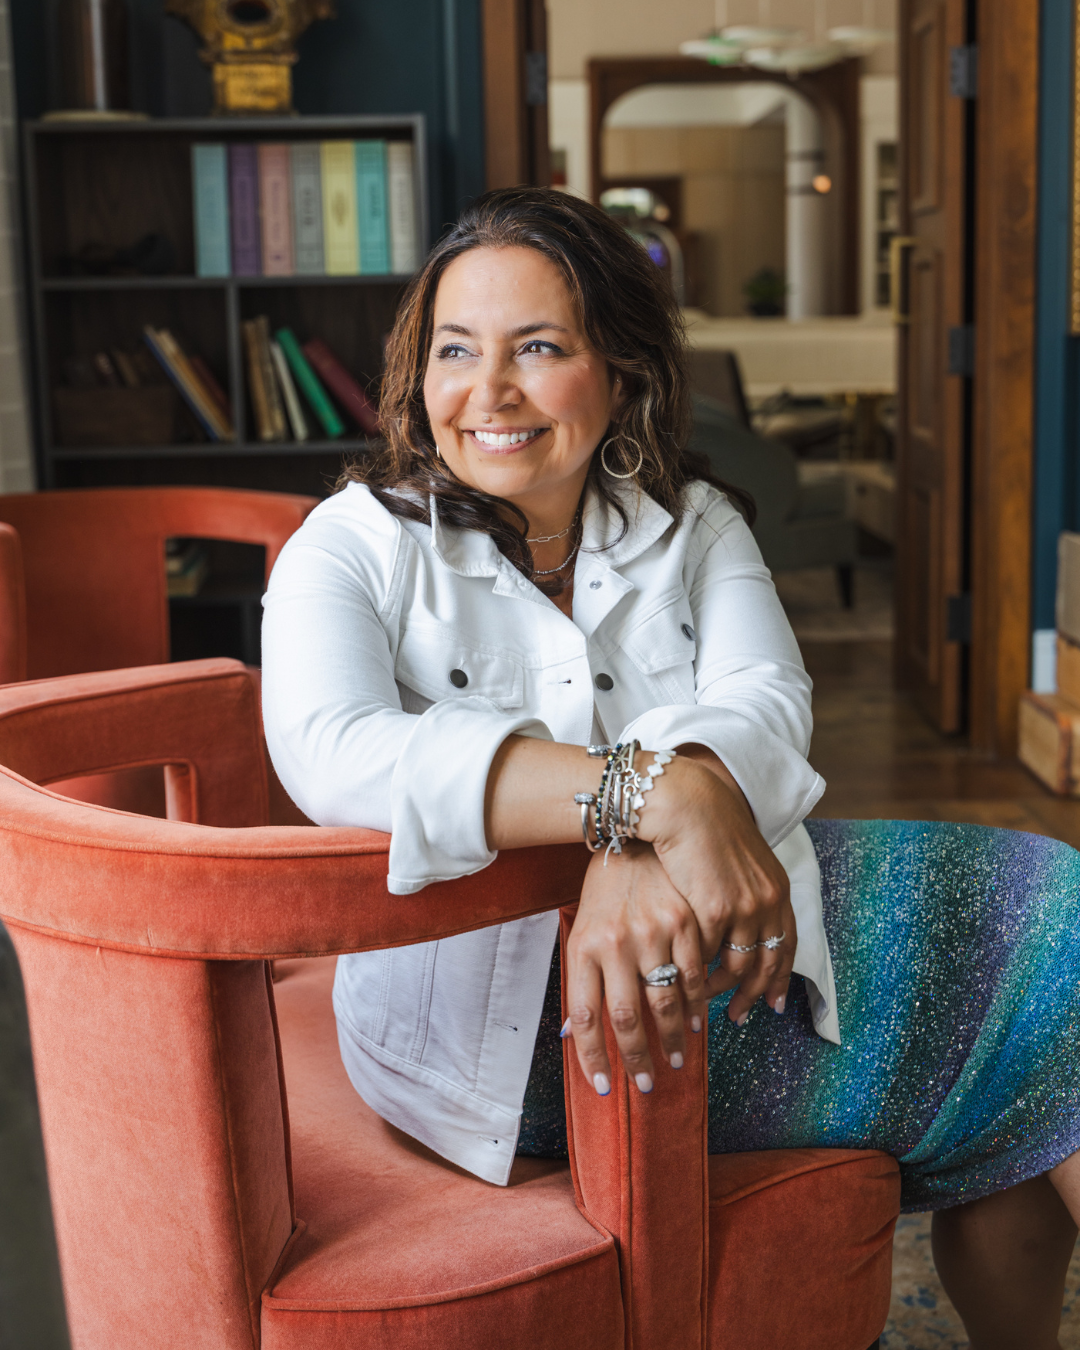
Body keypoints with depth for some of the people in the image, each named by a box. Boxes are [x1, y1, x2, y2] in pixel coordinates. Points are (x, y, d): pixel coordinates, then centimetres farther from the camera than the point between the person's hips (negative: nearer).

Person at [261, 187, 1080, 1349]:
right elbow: (332, 753, -26)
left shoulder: (695, 526, 6)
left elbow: (764, 705, -12)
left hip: (692, 929, 6)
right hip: (490, 1001, -5)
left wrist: (639, 861, -35)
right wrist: (655, 795, -39)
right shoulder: (352, 548, -6)